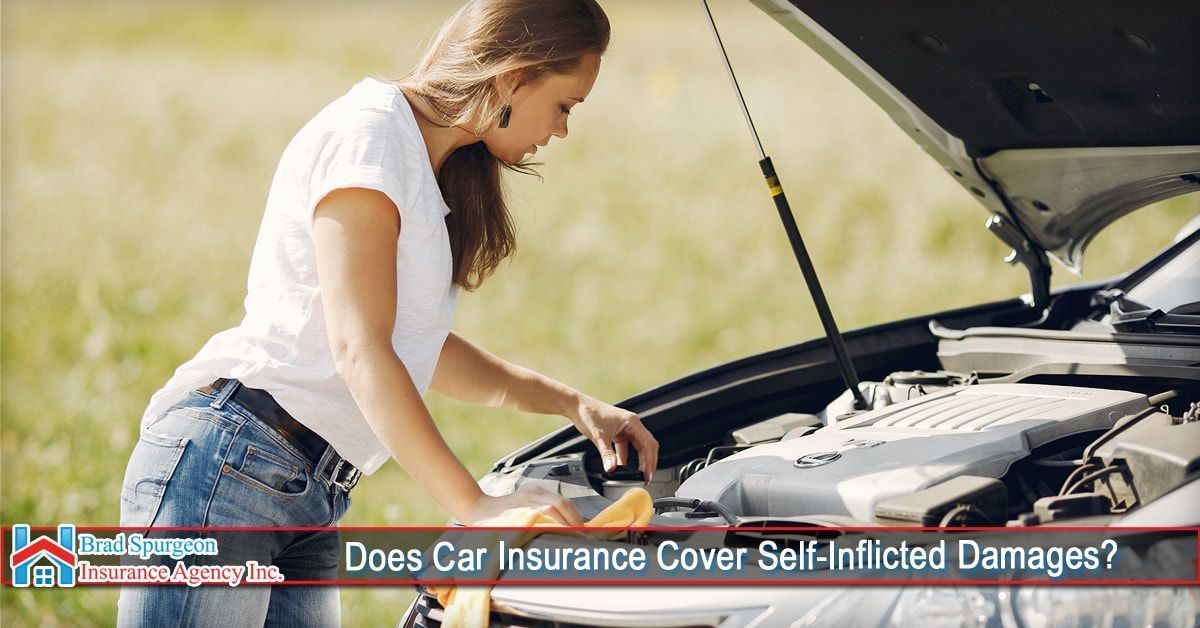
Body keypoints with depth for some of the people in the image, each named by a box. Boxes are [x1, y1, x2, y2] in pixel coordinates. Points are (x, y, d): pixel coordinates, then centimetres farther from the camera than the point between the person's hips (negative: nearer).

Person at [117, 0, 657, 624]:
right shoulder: (367, 134, -11)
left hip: (309, 501, 10)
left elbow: (422, 347, 29)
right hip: (222, 461, -10)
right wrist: (475, 506, -23)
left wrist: (572, 404, 24)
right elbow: (361, 351, -19)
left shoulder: (428, 168, 19)